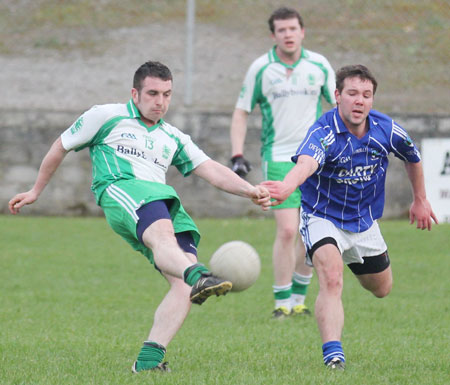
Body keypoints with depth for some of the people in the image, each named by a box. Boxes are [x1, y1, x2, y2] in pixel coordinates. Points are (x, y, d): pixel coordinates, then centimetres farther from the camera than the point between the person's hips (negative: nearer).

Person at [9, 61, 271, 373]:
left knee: (183, 282, -19)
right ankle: (198, 277, -72)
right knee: (162, 235, -40)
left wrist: (250, 191, 6)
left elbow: (212, 170, 23)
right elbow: (60, 148, 28)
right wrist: (36, 192, 33)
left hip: (165, 201, 6)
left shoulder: (173, 138, 31)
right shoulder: (106, 117, 19)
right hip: (120, 190, -6)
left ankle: (149, 359, -22)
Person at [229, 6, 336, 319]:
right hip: (279, 159, -3)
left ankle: (299, 299, 19)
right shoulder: (260, 68, -2)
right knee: (287, 231, -13)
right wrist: (237, 155, -4)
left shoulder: (319, 65, 3)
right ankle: (282, 302, -4)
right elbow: (242, 112, 5)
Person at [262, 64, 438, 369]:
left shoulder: (386, 130, -14)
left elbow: (413, 158, 9)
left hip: (365, 221, 5)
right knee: (331, 281, -30)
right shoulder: (323, 133, -29)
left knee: (382, 289, 23)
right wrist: (287, 186, -73)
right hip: (322, 217, -5)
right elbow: (305, 163, -51)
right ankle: (333, 355, -32)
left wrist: (420, 200, 20)